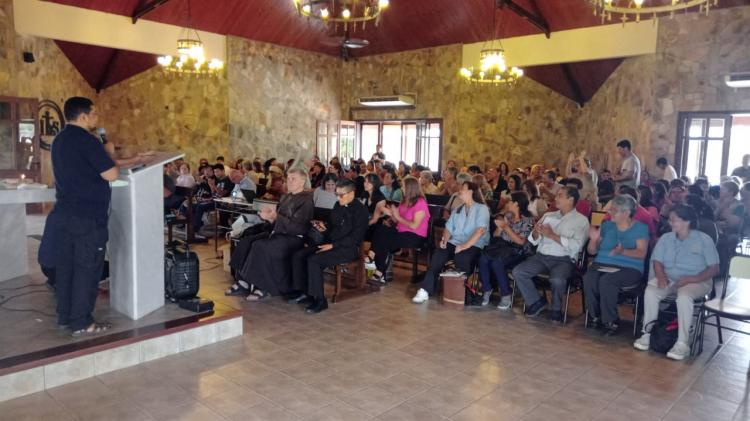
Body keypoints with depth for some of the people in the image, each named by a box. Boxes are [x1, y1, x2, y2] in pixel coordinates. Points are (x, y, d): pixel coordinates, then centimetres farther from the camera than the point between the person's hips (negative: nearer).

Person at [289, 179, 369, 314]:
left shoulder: (360, 210, -10)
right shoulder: (338, 205, 13)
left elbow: (355, 237, -16)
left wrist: (332, 245, -20)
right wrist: (324, 228, 0)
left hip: (348, 248, -8)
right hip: (330, 243, 8)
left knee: (314, 260, -28)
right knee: (298, 256, -8)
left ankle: (320, 300, -17)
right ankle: (306, 293, 0)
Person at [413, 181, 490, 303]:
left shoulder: (482, 208, 0)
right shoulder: (458, 209, 24)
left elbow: (481, 230, -15)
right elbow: (449, 227, 20)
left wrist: (466, 245, -25)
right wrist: (444, 239, -2)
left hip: (474, 244, -5)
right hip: (455, 242, 6)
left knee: (461, 257, -38)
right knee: (437, 255, -23)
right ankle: (426, 290, -25)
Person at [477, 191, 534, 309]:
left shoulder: (528, 220, -3)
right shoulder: (508, 216, 14)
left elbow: (521, 241, -12)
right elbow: (495, 236, 14)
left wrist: (506, 227, -13)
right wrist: (499, 227, -7)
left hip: (518, 252, -5)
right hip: (503, 246, 5)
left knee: (497, 263, -34)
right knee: (483, 258, -26)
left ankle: (506, 296, -20)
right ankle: (486, 290, -11)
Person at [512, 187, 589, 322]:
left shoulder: (581, 220, 2)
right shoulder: (548, 215, 18)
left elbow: (576, 245, -14)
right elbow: (534, 241, 14)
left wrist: (552, 235, -14)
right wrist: (536, 232, -8)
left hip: (564, 260, -5)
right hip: (541, 256, 5)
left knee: (557, 280, -34)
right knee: (517, 272, -17)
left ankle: (556, 309, -3)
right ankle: (536, 301, 4)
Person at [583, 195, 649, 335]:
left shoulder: (640, 228, 6)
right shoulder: (606, 226, 17)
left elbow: (642, 253, -8)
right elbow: (592, 251, 16)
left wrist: (623, 251, -25)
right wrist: (594, 239, -5)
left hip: (629, 268, -4)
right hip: (602, 264, 4)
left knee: (606, 280, -35)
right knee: (589, 278, -30)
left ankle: (610, 321, -20)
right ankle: (595, 317, -14)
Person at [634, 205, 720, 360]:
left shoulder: (704, 240, -4)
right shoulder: (666, 238, 8)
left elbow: (714, 269, -8)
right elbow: (657, 261, 6)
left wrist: (691, 279, -22)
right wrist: (661, 276, -16)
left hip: (697, 281, -4)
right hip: (669, 279, 4)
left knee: (684, 296, -37)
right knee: (650, 291, -28)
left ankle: (682, 343, -30)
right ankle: (647, 333, -19)